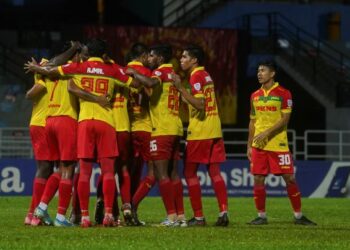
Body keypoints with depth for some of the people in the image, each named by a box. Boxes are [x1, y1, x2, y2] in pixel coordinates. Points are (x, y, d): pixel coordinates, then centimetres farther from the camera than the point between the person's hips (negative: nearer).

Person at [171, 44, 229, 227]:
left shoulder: (196, 76, -11)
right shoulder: (206, 76, 16)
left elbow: (199, 104, -20)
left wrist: (181, 89, -21)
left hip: (199, 132, -8)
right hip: (214, 130, 8)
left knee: (189, 172, 0)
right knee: (214, 171, 7)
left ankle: (199, 217, -3)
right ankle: (223, 212, -4)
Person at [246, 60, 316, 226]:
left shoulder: (283, 93, -4)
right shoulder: (255, 96, 12)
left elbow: (285, 119, -10)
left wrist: (266, 133, -19)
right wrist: (249, 145, 12)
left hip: (278, 144, -4)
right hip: (258, 145, 4)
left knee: (289, 178, -3)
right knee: (258, 179, 1)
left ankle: (298, 215, 6)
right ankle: (261, 216, 10)